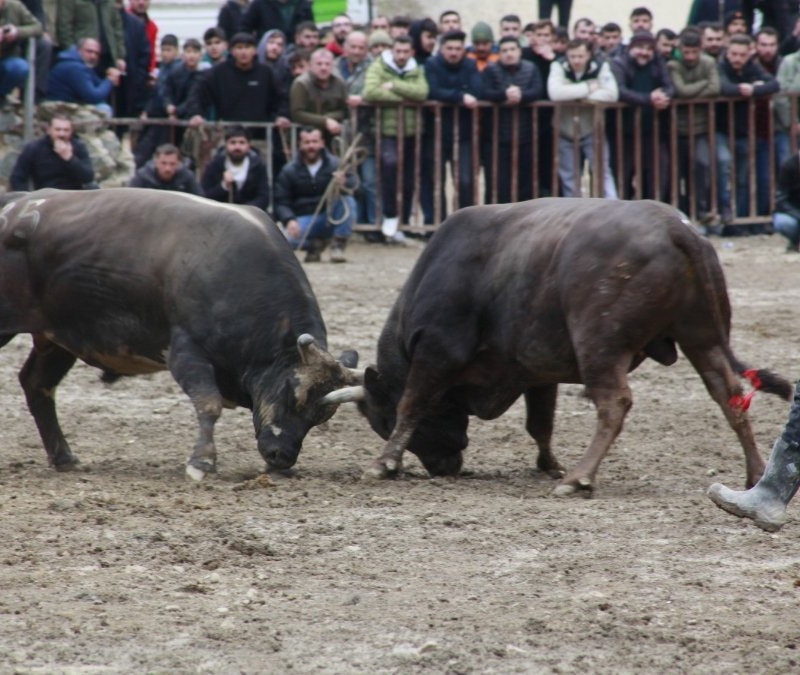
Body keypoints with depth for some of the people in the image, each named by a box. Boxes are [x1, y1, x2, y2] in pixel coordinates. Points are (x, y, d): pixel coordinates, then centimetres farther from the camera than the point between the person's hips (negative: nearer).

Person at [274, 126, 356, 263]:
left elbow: (353, 184, -18)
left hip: (330, 219, 0)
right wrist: (289, 220, -21)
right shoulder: (289, 171, 2)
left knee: (348, 201, -30)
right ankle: (316, 244, 0)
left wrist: (345, 184, -44)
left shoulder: (335, 164, -2)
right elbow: (281, 202, 0)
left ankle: (338, 247, -18)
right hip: (303, 220, 0)